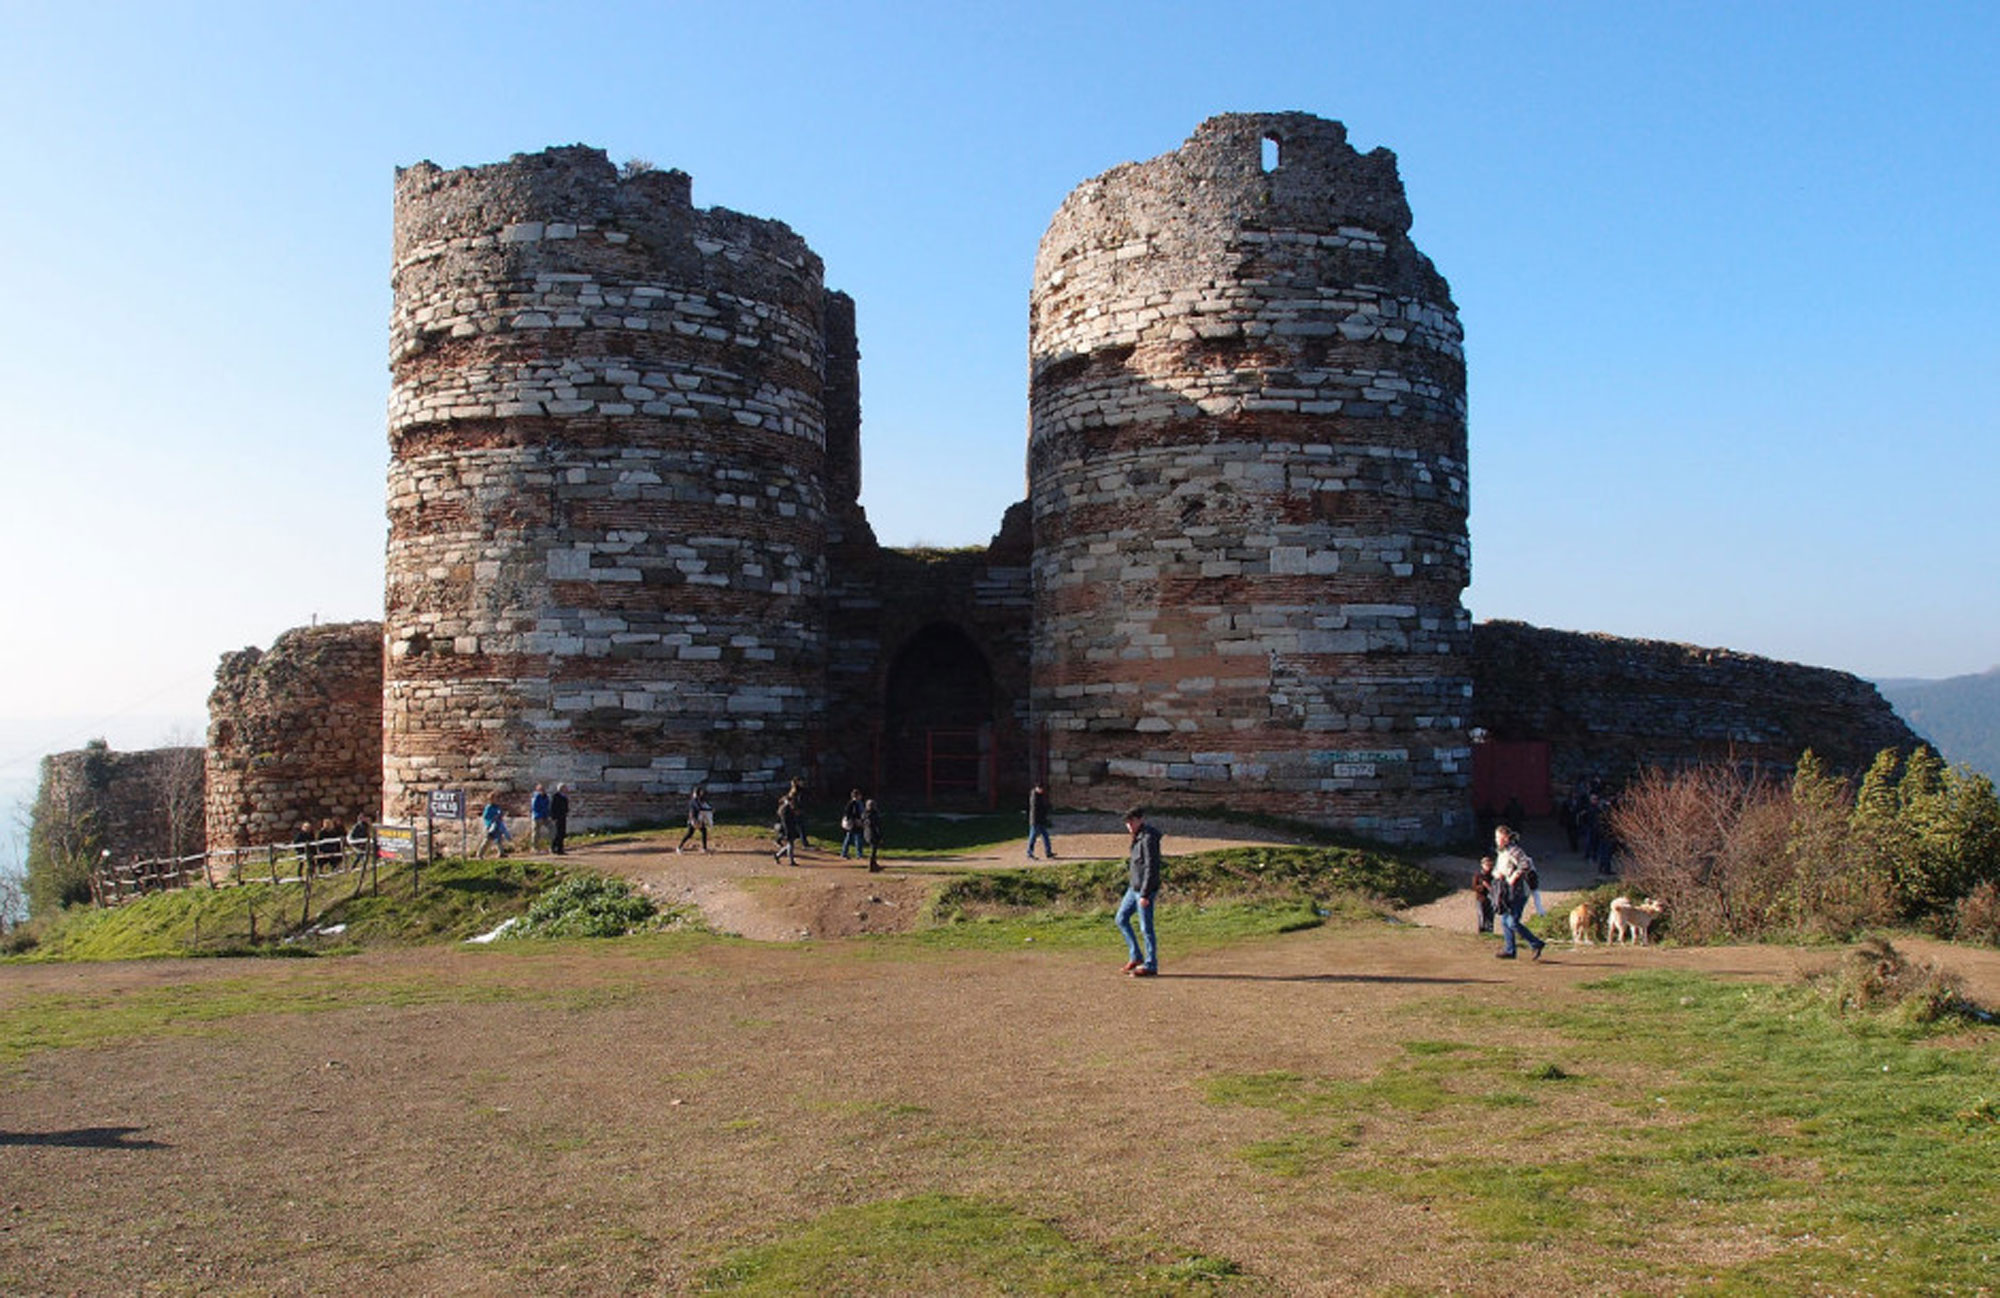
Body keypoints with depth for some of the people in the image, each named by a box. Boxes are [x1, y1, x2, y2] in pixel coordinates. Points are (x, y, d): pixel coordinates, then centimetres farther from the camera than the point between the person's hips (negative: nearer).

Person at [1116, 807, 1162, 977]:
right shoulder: (1138, 837, 12)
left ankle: (1150, 965, 8)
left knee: (1146, 928, -2)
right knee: (1121, 919, 14)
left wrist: (1144, 894, -22)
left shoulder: (1148, 838, -18)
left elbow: (1151, 868, -21)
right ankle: (1136, 957, 21)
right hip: (1134, 888, 10)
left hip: (1145, 890, -10)